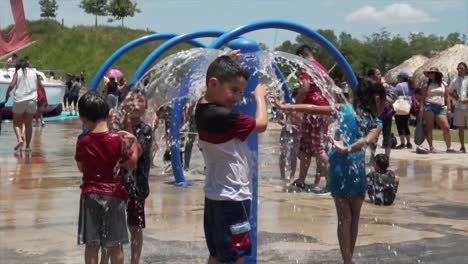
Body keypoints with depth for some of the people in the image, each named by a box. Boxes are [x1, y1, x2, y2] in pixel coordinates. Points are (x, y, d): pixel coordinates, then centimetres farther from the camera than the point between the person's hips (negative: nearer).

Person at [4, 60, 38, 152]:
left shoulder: (17, 72, 4)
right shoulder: (34, 72, 11)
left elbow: (12, 85, -10)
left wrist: (7, 94, 6)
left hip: (20, 100, -2)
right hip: (32, 100, 2)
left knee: (16, 123, 9)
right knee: (28, 124, 11)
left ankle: (19, 139, -16)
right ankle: (28, 146, 7)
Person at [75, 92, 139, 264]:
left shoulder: (82, 141, -6)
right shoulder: (119, 139, -12)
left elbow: (81, 167, 6)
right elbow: (131, 165, -3)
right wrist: (133, 144, 9)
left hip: (90, 194, 1)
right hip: (114, 195, -1)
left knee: (91, 244, 7)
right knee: (115, 245, 8)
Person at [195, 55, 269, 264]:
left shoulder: (204, 108, 3)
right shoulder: (221, 116, -24)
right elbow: (261, 124, -11)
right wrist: (259, 96, 4)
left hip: (217, 196, 10)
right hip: (231, 198, -10)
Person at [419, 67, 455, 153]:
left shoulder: (443, 84, 11)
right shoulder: (428, 85, 8)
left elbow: (447, 97, 11)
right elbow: (423, 97, 5)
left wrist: (448, 108, 3)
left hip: (440, 108, 1)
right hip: (429, 106, -1)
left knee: (446, 127, -8)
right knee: (429, 127, -1)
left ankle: (449, 147, -3)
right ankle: (431, 147, 5)